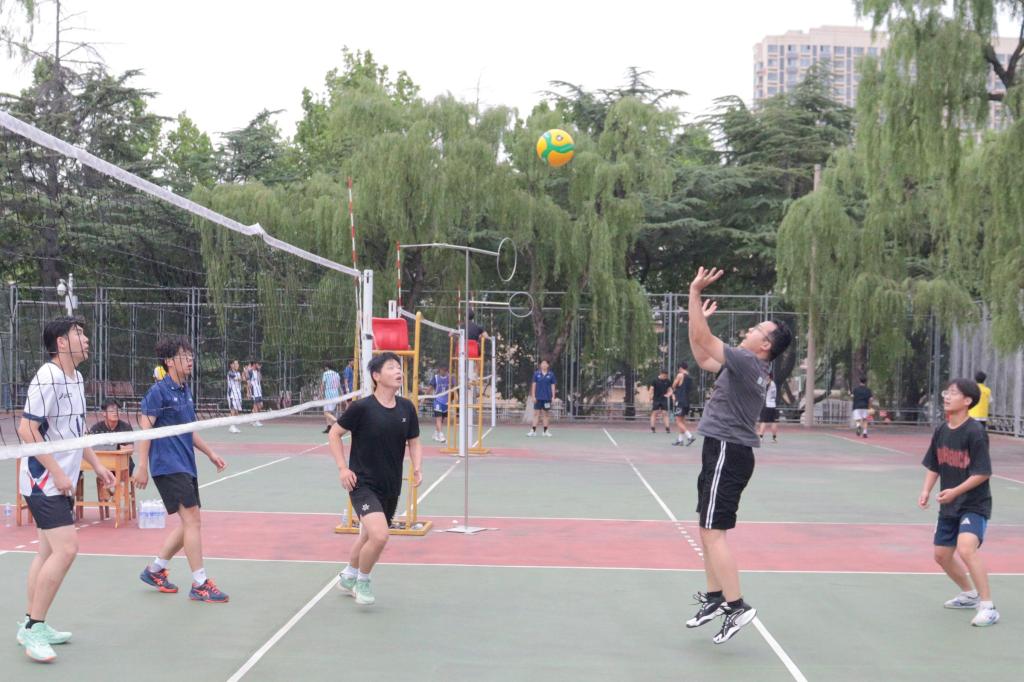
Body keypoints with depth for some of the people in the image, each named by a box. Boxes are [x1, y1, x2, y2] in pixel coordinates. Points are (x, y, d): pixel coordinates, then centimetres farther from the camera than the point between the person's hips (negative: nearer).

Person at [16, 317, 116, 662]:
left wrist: (96, 465, 18)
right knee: (66, 549, -15)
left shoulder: (76, 379, 12)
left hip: (60, 482, 10)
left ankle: (32, 625, 21)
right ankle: (34, 628, -6)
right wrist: (56, 472, -20)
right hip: (44, 481, -10)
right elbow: (26, 430, -20)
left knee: (48, 551, 12)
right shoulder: (48, 379, -17)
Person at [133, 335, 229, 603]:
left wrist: (210, 453, 20)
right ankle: (200, 584, -7)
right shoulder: (159, 391, -10)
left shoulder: (185, 391, 15)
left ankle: (155, 570, 26)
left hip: (186, 466, 9)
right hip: (168, 466, -9)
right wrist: (142, 466, -18)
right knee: (192, 519, -12)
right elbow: (145, 428, -13)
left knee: (190, 522, 12)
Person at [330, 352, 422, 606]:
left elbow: (414, 442, 11)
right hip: (363, 483, -6)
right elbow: (334, 434, -2)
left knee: (368, 537, 21)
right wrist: (342, 468, -11)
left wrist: (417, 468, -6)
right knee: (379, 535, -23)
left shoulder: (406, 408, 0)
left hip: (391, 487, 6)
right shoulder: (362, 408, -14)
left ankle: (348, 577, 47)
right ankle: (362, 580, 5)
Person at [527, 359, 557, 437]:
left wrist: (553, 397, -2)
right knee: (536, 413, -2)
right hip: (538, 397, 0)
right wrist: (533, 396, -3)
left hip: (547, 398, 0)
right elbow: (534, 385, 3)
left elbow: (553, 386, 4)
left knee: (546, 414, 7)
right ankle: (533, 431, -2)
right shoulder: (536, 374, 2)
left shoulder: (551, 374, 3)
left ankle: (546, 431, 12)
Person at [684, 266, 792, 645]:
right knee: (708, 529, 17)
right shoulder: (745, 365, 14)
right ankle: (714, 597, 27)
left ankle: (736, 605, -9)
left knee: (714, 532, -10)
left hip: (728, 453, -10)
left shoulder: (748, 362, -15)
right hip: (723, 451, 10)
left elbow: (702, 338, -21)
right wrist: (699, 315, 20)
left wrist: (695, 292, -17)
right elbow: (702, 357, 25)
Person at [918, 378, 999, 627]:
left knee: (966, 548, -28)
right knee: (942, 555, 15)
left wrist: (956, 491, -23)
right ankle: (970, 595, 39)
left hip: (974, 504, -8)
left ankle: (988, 607, -19)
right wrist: (926, 490, -1)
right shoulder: (941, 431, 3)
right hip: (949, 505, 8)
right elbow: (934, 466, 13)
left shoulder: (974, 432, -18)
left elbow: (983, 473, -19)